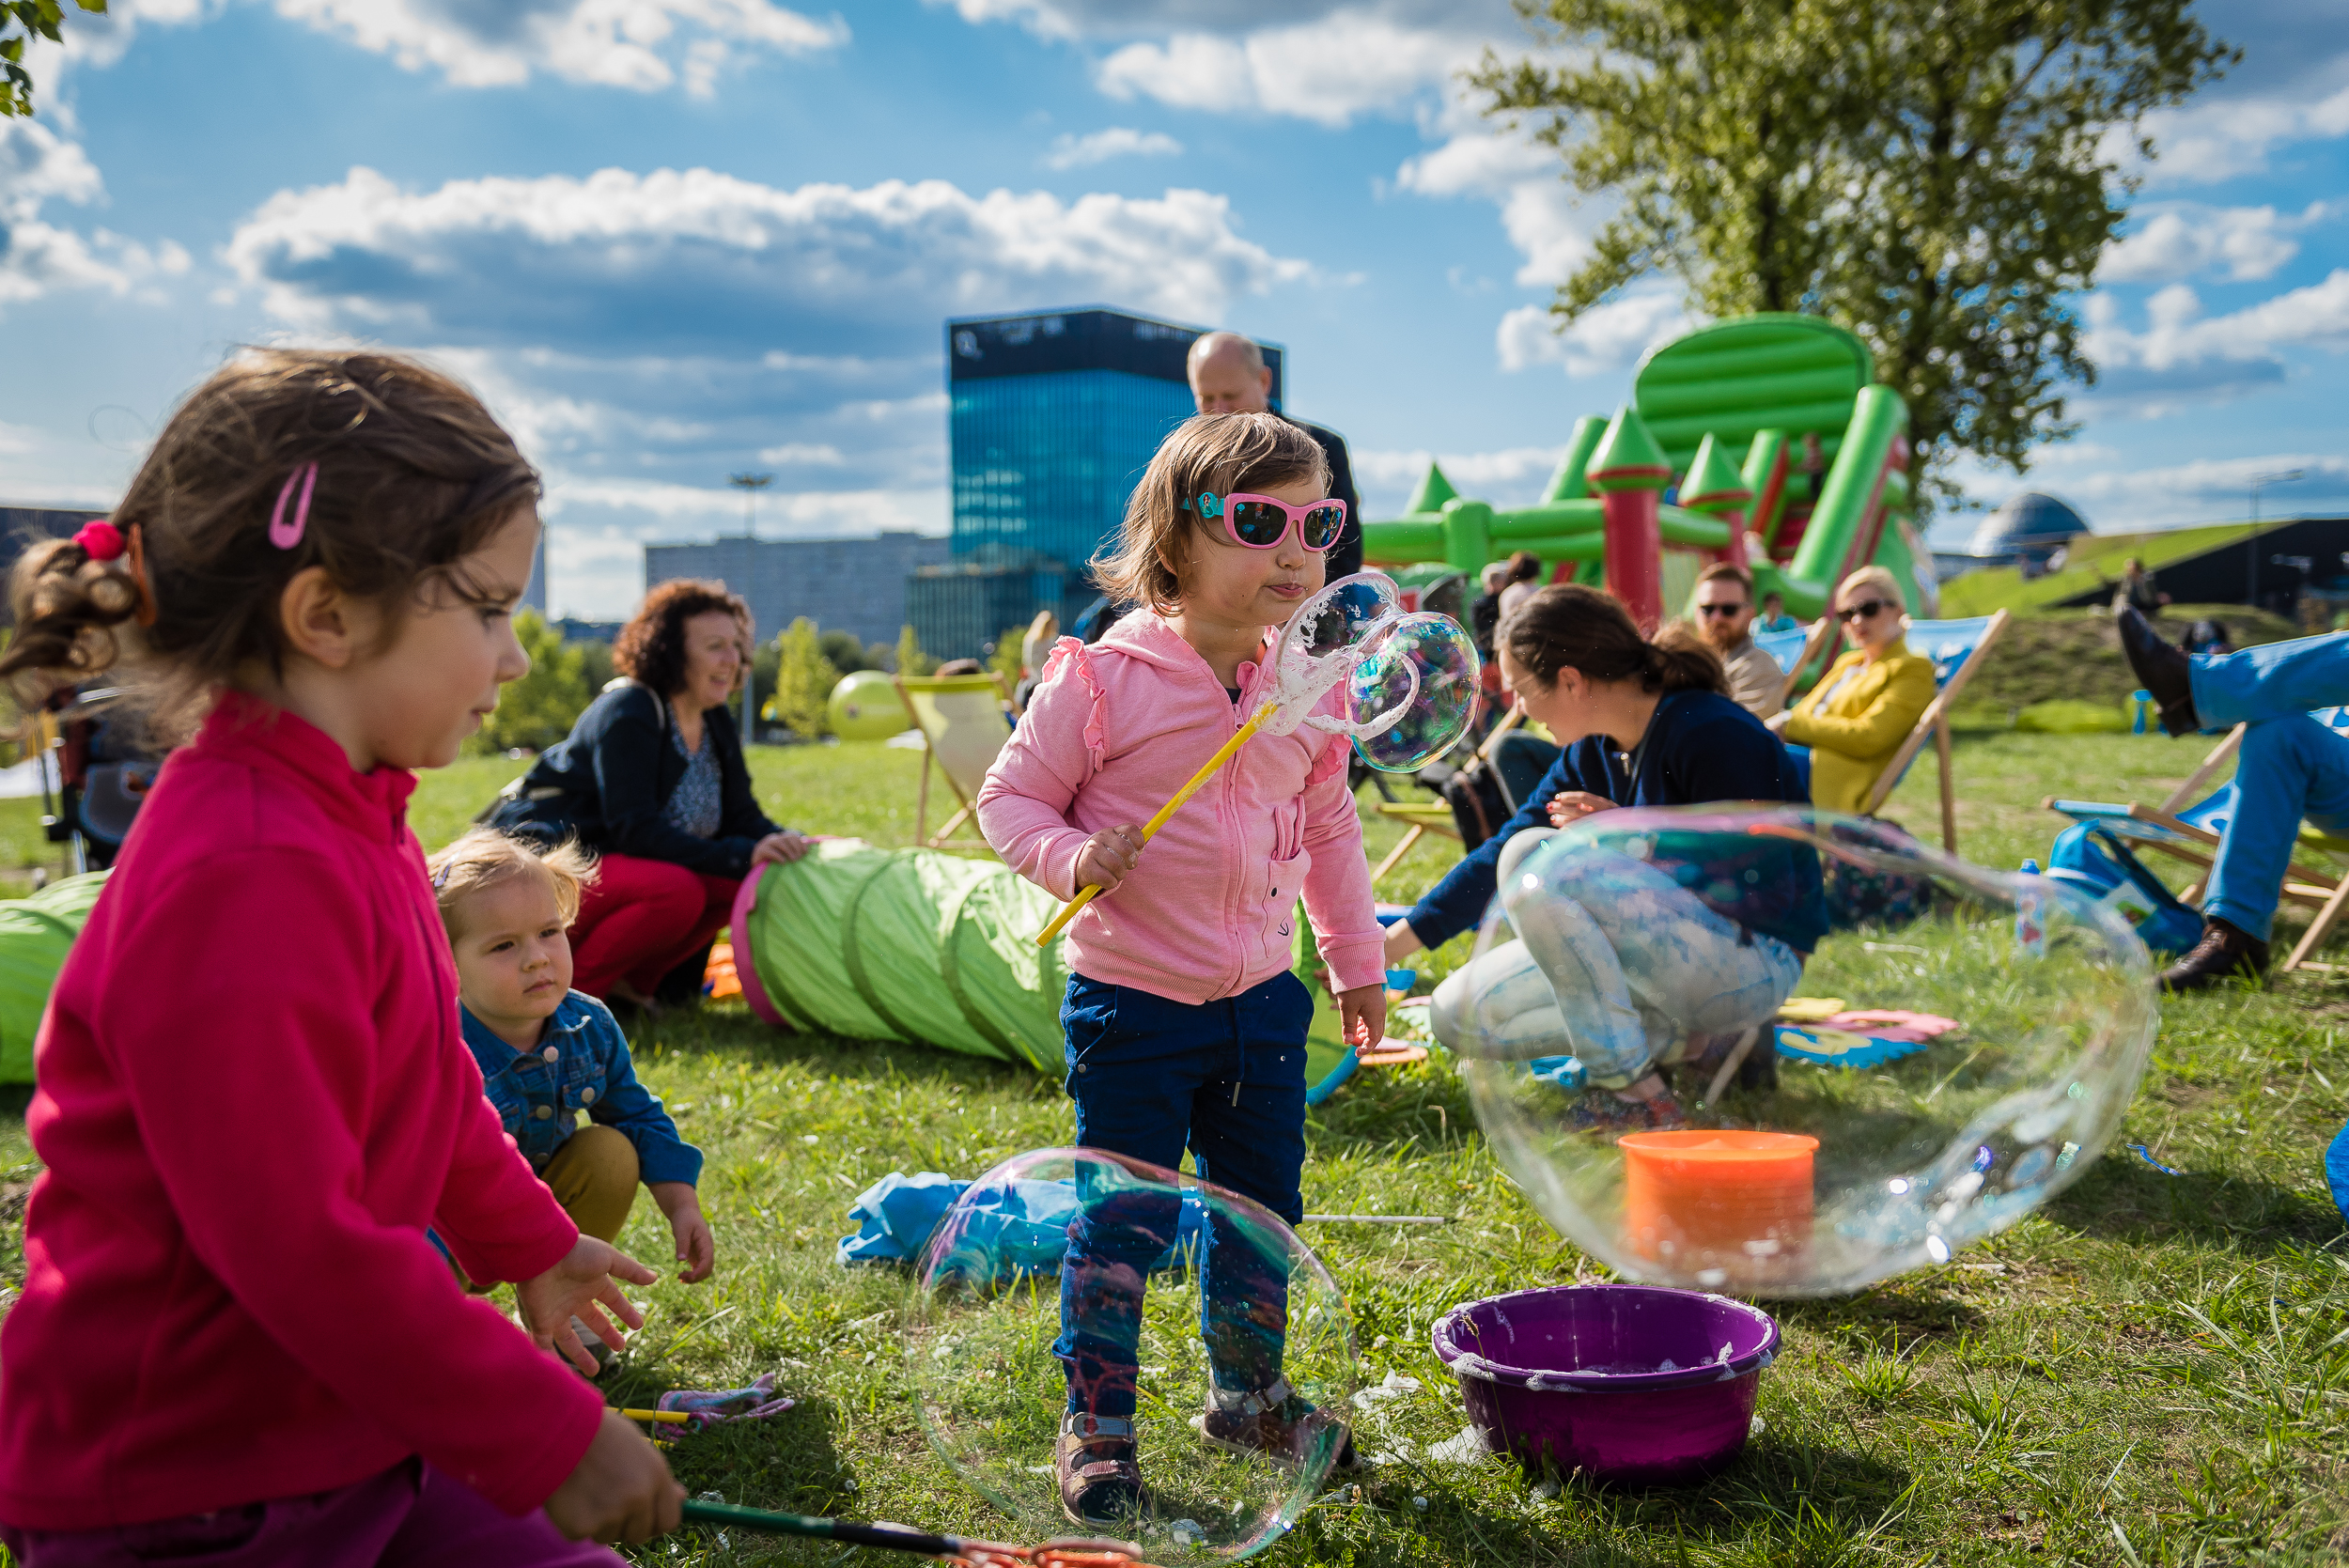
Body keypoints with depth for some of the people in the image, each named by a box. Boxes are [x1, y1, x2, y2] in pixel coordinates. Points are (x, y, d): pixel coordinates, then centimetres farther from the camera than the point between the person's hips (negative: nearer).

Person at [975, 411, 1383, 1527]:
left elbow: (1329, 830, 15)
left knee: (1261, 1205, 17)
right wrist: (1070, 859, -26)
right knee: (1122, 1219, 2)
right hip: (1131, 1002, -5)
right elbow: (1011, 796, -6)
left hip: (1262, 999, 5)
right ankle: (1096, 1425, 19)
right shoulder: (1102, 678, -14)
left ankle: (1247, 1393, 37)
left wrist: (1356, 962, 18)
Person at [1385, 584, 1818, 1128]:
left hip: (1757, 963, -9)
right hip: (1671, 951, 9)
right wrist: (1394, 944, 9)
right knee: (1458, 1009, -1)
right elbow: (1499, 850, 11)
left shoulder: (1716, 736, -20)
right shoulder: (1594, 751, 5)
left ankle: (1641, 1101, -22)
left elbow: (1762, 890, -22)